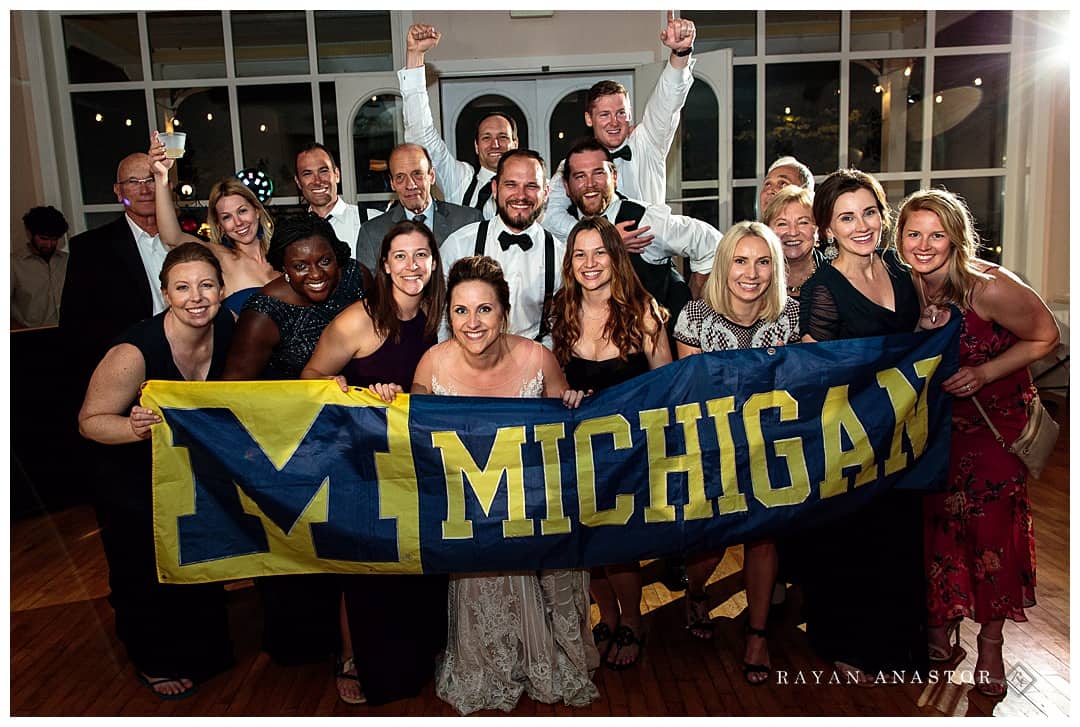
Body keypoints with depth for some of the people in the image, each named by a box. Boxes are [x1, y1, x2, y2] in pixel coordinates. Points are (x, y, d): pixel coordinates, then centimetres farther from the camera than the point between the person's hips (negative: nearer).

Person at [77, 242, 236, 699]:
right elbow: (90, 420, -22)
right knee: (148, 585, 16)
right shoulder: (134, 351, -33)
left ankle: (203, 651, 56)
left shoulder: (228, 326, -18)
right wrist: (135, 428, -42)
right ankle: (154, 664, 48)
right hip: (137, 490, -5)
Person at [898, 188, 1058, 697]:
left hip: (996, 412, -3)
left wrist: (984, 373, -21)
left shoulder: (990, 287, -24)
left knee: (993, 522, -5)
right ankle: (943, 622, 22)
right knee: (938, 516, 3)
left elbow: (1044, 338, -11)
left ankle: (991, 644, 13)